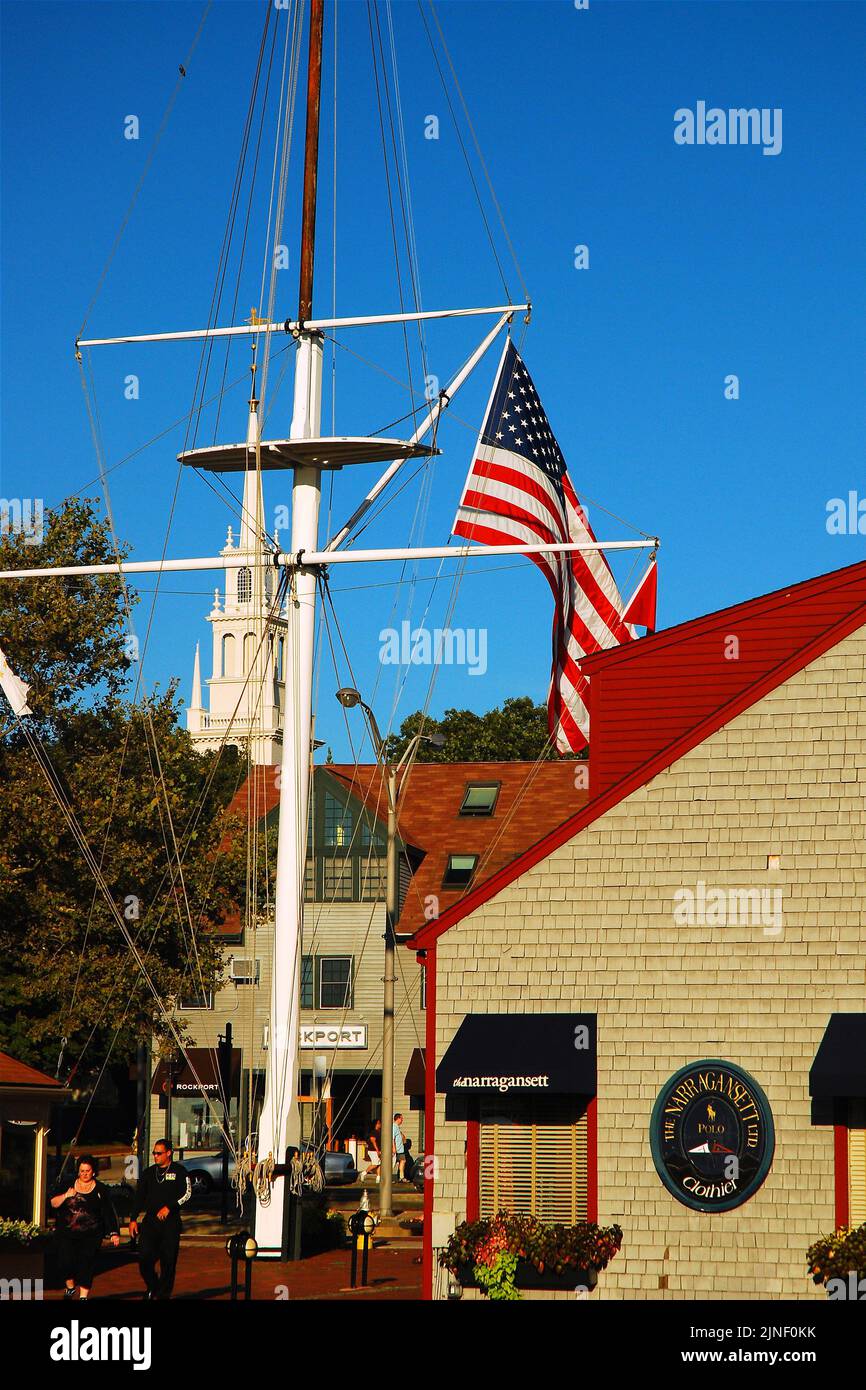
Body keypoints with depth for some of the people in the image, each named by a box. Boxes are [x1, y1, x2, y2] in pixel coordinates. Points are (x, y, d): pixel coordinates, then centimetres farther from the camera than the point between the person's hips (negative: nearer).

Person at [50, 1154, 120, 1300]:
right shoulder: (68, 1185, 6)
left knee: (86, 1265, -7)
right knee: (65, 1261, -9)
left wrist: (114, 1233, -3)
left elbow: (109, 1212, 3)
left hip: (91, 1235, -1)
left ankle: (83, 1296, 1)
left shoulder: (100, 1189, 3)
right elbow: (53, 1203, -1)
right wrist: (66, 1195, -20)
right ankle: (70, 1287, 18)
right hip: (67, 1233, 1)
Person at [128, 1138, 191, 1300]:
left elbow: (187, 1193, -7)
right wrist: (134, 1219, 8)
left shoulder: (179, 1171, 1)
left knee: (168, 1261, -1)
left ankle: (163, 1294, 10)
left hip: (171, 1222, -3)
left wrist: (169, 1207, -17)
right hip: (150, 1221, 3)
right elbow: (139, 1197, 15)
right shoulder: (148, 1173, 12)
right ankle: (152, 1287, 15)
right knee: (144, 1257, -8)